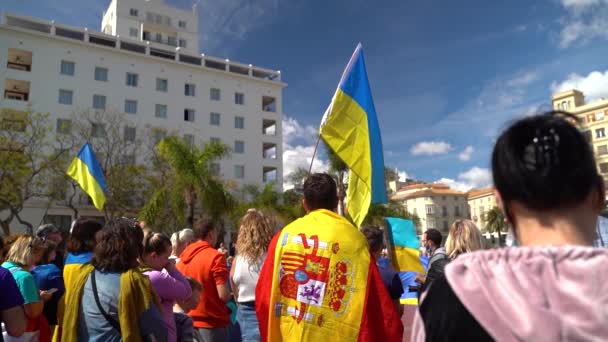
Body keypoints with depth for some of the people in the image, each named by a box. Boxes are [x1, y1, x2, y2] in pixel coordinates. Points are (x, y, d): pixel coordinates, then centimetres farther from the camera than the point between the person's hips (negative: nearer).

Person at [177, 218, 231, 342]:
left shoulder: (183, 257, 4)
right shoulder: (216, 257, -16)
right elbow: (223, 295, -20)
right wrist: (232, 296, 1)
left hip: (189, 322, 7)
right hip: (212, 322, -7)